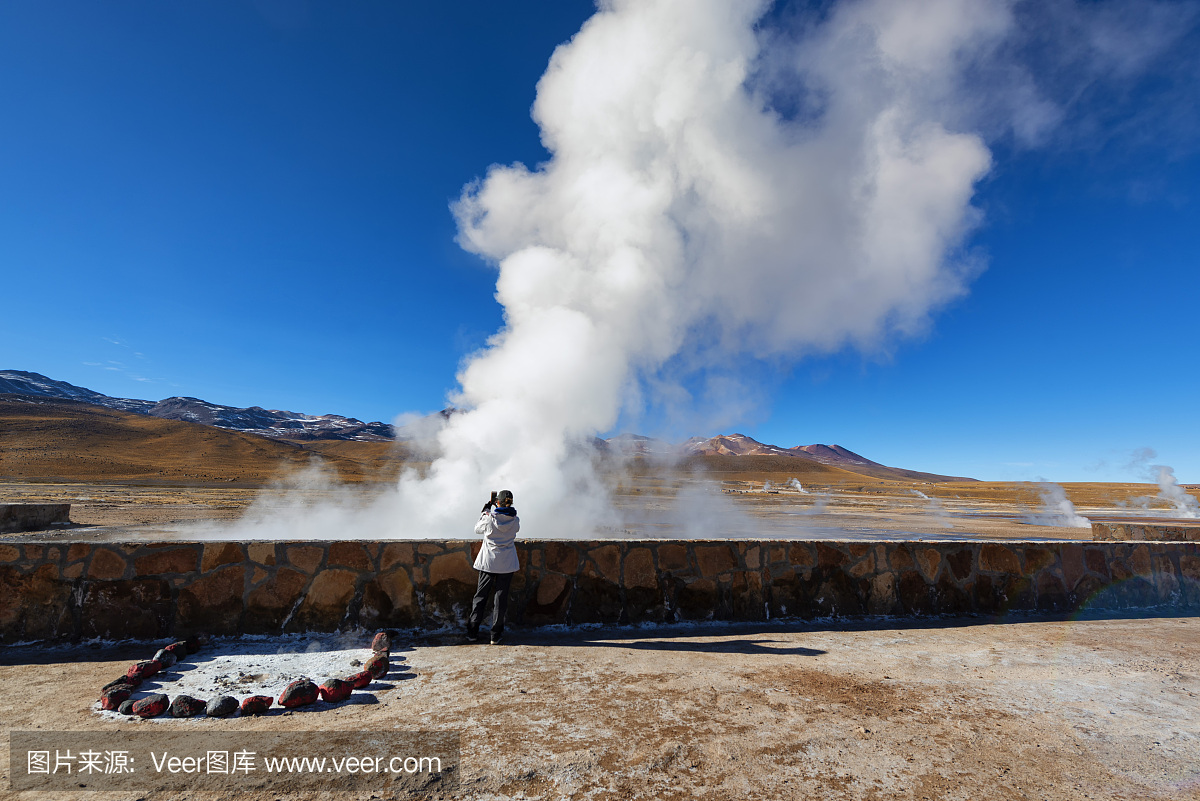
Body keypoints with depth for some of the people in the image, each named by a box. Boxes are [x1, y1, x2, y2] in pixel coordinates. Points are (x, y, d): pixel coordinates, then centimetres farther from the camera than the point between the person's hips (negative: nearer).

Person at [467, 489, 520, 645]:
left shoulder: (489, 519, -13)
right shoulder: (515, 520, -8)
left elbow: (477, 529, 6)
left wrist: (485, 512, 15)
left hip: (488, 562, -1)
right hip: (507, 563, 1)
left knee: (481, 595, 13)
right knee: (501, 597, 9)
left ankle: (472, 632, 20)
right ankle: (496, 635, 14)